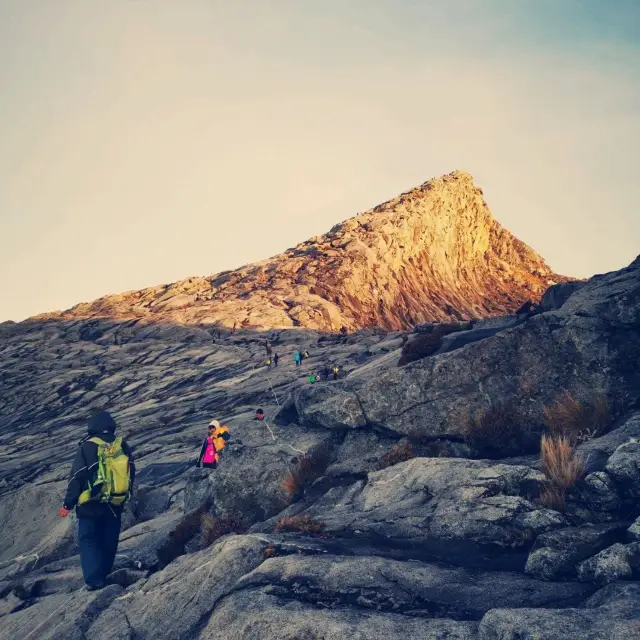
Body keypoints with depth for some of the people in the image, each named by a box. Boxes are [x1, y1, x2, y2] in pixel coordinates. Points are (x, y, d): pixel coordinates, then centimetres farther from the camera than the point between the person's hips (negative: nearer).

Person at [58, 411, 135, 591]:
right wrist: (126, 496, 26)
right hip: (115, 504, 4)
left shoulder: (88, 447, -12)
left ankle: (94, 579, -9)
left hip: (91, 504, -4)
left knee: (88, 540, 2)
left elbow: (76, 477, -11)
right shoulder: (123, 446, 2)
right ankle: (103, 575, 22)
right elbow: (131, 473, 12)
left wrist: (67, 504, -4)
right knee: (108, 541, 15)